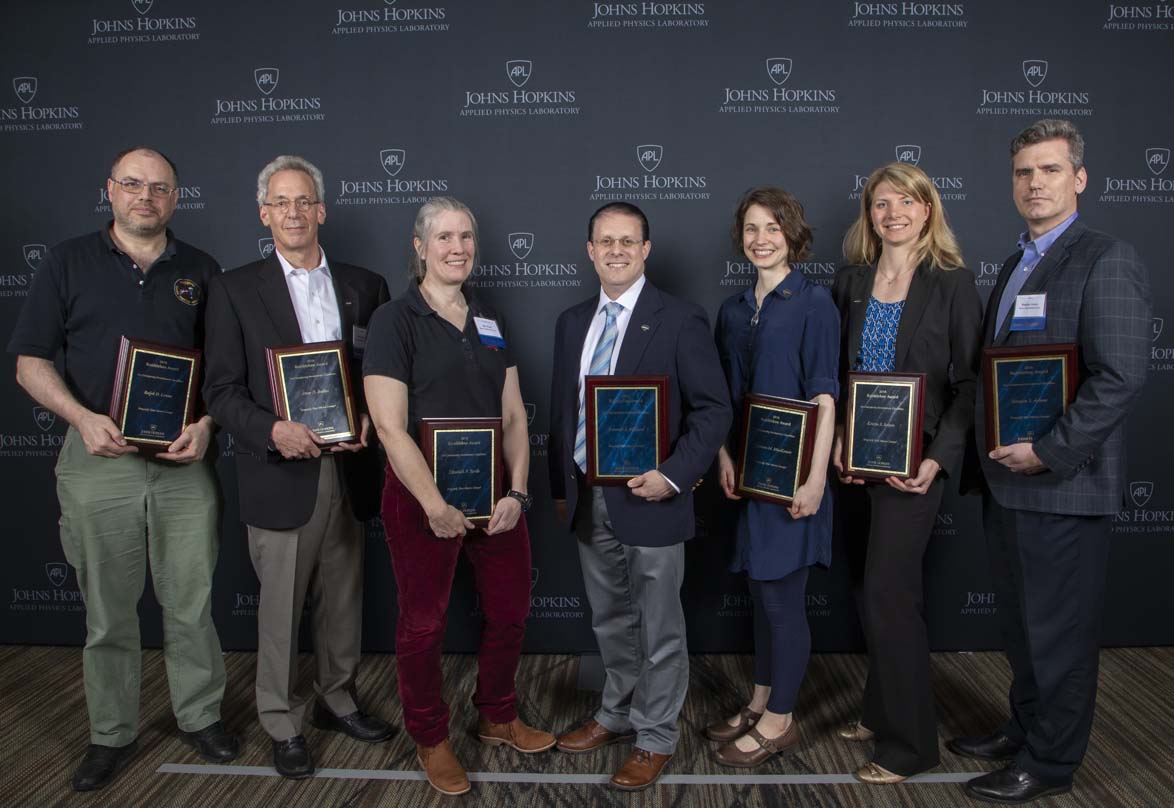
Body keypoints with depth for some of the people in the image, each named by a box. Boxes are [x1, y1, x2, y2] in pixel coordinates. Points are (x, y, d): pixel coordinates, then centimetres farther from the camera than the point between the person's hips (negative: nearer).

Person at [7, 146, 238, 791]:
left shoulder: (200, 270, 8)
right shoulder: (68, 263, 5)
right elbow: (30, 362, 3)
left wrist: (208, 423, -9)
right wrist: (83, 418, -13)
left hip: (185, 459, 1)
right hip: (99, 456, 0)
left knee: (191, 604, 8)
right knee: (107, 611, 10)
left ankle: (200, 717, 27)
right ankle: (112, 735, 27)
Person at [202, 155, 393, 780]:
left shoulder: (363, 286, 8)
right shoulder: (234, 289, 0)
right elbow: (221, 390, -4)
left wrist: (368, 421, -10)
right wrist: (273, 430, -20)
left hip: (348, 470, 3)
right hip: (281, 475, -3)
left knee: (343, 599, 16)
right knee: (281, 606, 8)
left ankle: (338, 700, 36)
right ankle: (283, 723, 26)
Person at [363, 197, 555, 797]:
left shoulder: (489, 320, 8)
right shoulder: (394, 321, -8)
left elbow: (513, 415, 7)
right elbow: (390, 428, -14)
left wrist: (516, 491, -5)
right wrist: (436, 507, -17)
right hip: (421, 497, -5)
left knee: (509, 611, 13)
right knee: (424, 623, 10)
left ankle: (498, 717, 38)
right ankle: (430, 739, 32)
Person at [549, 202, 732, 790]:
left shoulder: (680, 321, -9)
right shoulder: (571, 322, 9)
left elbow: (713, 409, -11)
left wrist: (672, 475, -21)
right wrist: (560, 487, 13)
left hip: (648, 499, -6)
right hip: (586, 500, 6)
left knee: (659, 630, 9)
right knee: (610, 623, 21)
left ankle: (655, 739, 26)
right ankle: (617, 715, 40)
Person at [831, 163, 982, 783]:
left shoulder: (953, 283, -5)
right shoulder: (851, 282, 8)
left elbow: (969, 382, -7)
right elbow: (835, 372, 11)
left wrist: (937, 459, -17)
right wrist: (837, 437, -4)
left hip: (913, 461, -5)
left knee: (886, 592, -6)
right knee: (869, 588, 13)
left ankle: (907, 743, 11)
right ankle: (881, 712, 31)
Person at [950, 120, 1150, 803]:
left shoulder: (1108, 261, -12)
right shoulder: (1016, 265, 15)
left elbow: (1121, 377, -20)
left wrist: (1048, 452, -20)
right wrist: (989, 446, 8)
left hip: (1064, 484, -8)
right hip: (1006, 482, 8)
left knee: (1060, 630, 6)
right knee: (1021, 621, 20)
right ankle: (1026, 728, 37)